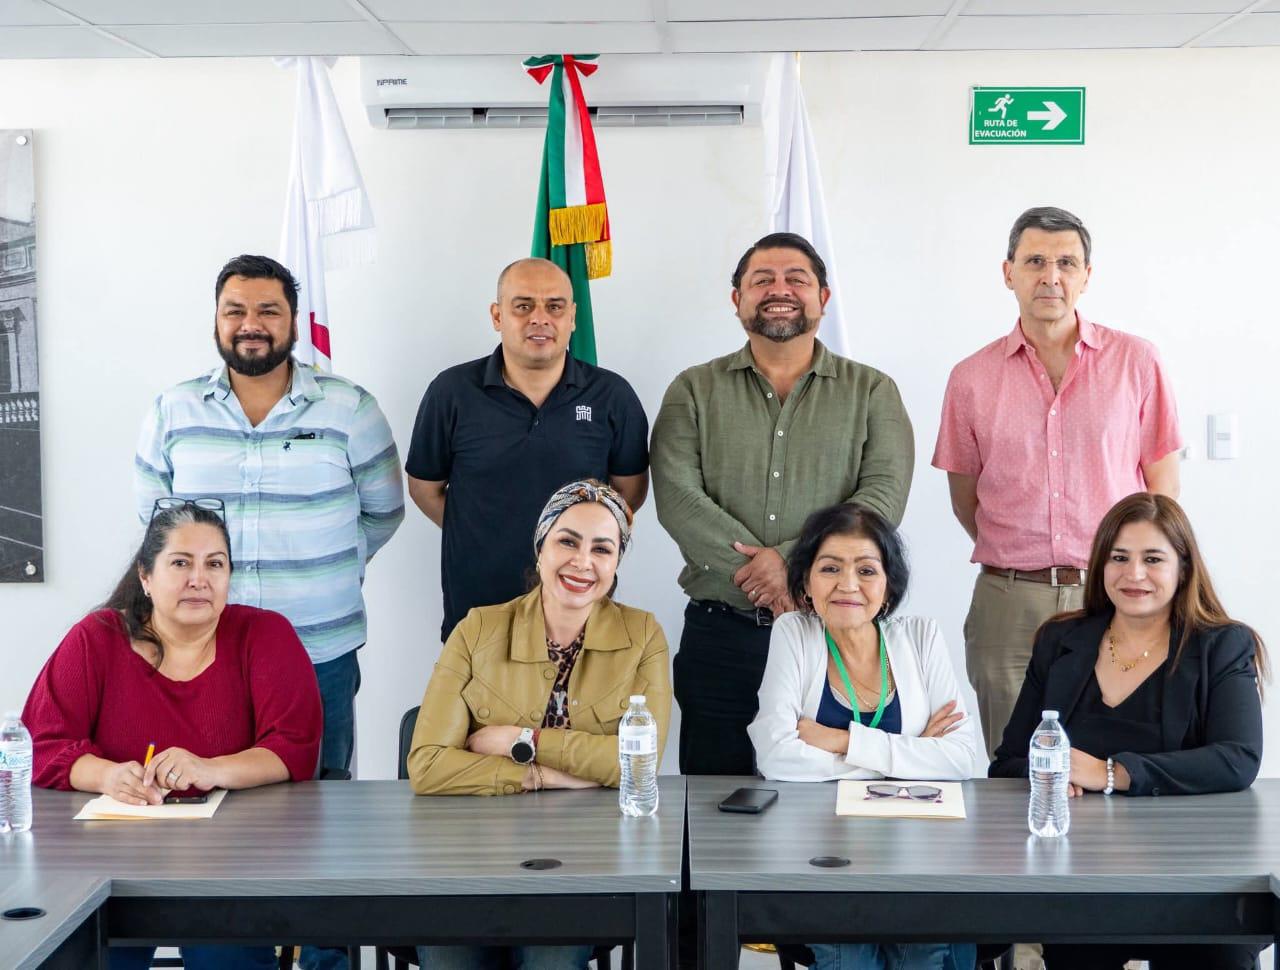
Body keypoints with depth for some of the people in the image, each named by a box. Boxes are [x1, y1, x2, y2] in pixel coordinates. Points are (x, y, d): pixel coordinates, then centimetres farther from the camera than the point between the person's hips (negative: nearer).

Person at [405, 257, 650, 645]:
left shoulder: (612, 395, -2)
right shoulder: (452, 392, -3)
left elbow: (630, 490, 8)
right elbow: (425, 488, 5)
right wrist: (486, 539, 2)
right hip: (475, 609, 0)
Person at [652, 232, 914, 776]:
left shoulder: (872, 393, 8)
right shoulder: (694, 391, 8)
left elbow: (884, 496, -5)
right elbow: (678, 500, -5)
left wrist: (792, 560, -18)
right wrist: (764, 573, -16)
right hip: (720, 634, 0)